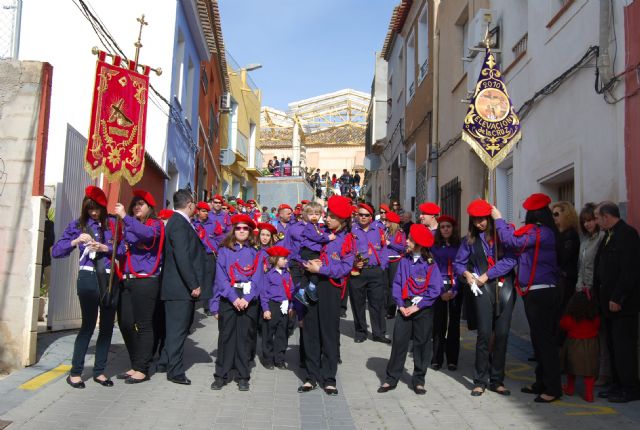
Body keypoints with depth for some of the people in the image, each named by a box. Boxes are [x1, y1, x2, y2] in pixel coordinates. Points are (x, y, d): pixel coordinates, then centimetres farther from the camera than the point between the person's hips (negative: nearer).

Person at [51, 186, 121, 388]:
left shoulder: (112, 223, 7)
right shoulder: (78, 225, 6)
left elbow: (123, 248, 1)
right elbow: (56, 251, 1)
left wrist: (105, 248, -14)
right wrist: (76, 241, -13)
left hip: (110, 278, 2)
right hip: (88, 277, -2)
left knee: (107, 325, 6)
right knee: (89, 324, -5)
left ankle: (99, 371, 17)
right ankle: (75, 372, 6)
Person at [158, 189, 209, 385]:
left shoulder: (178, 221, 14)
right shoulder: (180, 223, -17)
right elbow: (182, 257, -23)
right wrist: (194, 285, -21)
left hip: (181, 286, 10)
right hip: (181, 287, -10)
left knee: (176, 327, 18)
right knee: (178, 328, -1)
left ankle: (165, 362, 29)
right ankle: (175, 371, 8)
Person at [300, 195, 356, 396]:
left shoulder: (347, 240, -1)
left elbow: (345, 267, -10)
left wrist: (320, 269, -16)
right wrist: (310, 263, -3)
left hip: (331, 287, -4)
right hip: (312, 285, 4)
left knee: (330, 332, 1)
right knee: (311, 331, 6)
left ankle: (329, 378, 11)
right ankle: (311, 376, 15)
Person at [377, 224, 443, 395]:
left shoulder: (430, 264, -7)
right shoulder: (404, 261, 4)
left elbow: (435, 290, -11)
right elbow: (397, 283, 5)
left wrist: (417, 306, -14)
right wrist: (401, 305, -7)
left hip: (423, 309, -2)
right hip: (405, 306, 3)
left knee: (422, 343, 6)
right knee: (398, 341, 2)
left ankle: (418, 380, 19)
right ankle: (391, 379, 12)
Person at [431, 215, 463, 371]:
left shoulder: (460, 246, 5)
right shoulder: (434, 246, 4)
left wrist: (454, 290, -8)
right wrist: (441, 291, -7)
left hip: (456, 288, 1)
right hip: (439, 287, -1)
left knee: (454, 324, 3)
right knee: (439, 324, -4)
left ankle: (452, 359, 11)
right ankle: (437, 359, 5)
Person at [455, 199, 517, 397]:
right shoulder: (470, 239, 11)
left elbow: (510, 259, -8)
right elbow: (458, 263, 17)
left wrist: (487, 275, -9)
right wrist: (466, 273, -4)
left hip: (504, 287, 0)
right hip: (482, 289, 1)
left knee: (502, 334, 1)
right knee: (484, 333, -7)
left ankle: (497, 380, 13)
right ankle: (480, 381, 4)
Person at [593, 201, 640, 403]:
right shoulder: (608, 236, 15)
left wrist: (617, 299, -20)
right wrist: (598, 294, 10)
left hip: (622, 303, -9)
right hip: (609, 301, 9)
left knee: (624, 346, -2)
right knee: (613, 346, 14)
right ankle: (618, 385, 23)